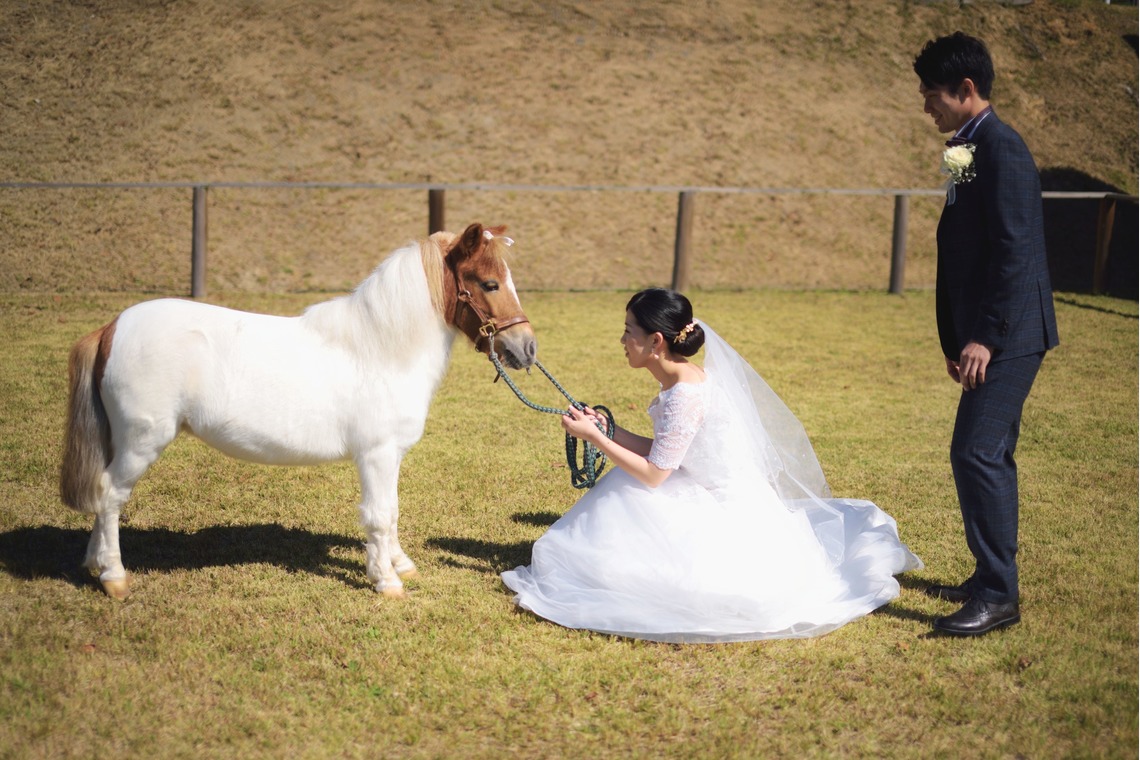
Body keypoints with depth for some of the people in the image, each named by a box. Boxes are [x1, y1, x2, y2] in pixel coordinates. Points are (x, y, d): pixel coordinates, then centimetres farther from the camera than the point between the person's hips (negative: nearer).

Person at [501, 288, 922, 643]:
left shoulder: (685, 396, -25)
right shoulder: (686, 379, 4)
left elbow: (652, 474, -20)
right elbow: (662, 454, 9)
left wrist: (594, 437, -14)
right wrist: (608, 429, 6)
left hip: (727, 517, -9)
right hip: (727, 501, 9)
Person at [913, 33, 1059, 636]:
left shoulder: (1001, 149, -14)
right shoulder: (969, 151, 15)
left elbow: (1014, 250, -21)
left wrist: (985, 337, -23)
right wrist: (956, 340, 19)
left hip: (1008, 336, -10)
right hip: (987, 334, 10)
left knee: (976, 453, -13)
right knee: (988, 455, 15)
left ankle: (998, 596, -7)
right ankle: (991, 580, 26)